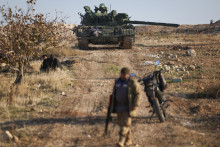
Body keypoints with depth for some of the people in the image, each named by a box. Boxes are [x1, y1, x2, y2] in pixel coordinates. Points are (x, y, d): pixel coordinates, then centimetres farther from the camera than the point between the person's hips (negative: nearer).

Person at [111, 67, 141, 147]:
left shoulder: (132, 82, -13)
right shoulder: (118, 81, 6)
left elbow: (138, 94, -13)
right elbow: (114, 93, 14)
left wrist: (136, 105, -21)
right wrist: (113, 105, 13)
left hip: (128, 107, -7)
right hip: (120, 106, 7)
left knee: (125, 123, -13)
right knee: (121, 123, 9)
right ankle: (128, 140, 21)